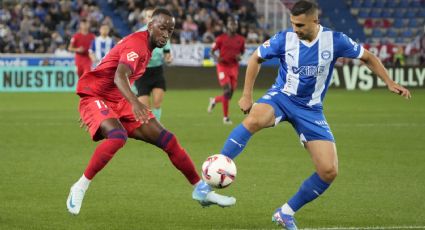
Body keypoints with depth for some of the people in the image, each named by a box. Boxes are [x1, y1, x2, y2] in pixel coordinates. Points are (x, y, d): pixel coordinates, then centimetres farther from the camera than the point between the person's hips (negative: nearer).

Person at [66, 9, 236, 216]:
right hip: (95, 97, -9)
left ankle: (201, 189, 11)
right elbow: (119, 77, -39)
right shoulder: (137, 44, -21)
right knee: (118, 136, -38)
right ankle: (80, 187, -26)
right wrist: (135, 102, -55)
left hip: (118, 102, 9)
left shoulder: (146, 47, 9)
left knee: (166, 139, 2)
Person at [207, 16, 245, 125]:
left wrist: (239, 57, -4)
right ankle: (225, 117, -6)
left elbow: (242, 51, 20)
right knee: (227, 91, -17)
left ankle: (214, 100, 35)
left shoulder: (240, 39, 6)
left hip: (234, 68, 4)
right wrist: (216, 58, -20)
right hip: (223, 66, -4)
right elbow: (211, 52, 1)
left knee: (229, 94, 1)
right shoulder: (221, 38, -4)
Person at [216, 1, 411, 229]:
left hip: (310, 109, 2)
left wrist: (390, 83, -4)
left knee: (329, 171, -10)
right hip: (282, 97, -2)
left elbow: (368, 57, 4)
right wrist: (247, 95, 2)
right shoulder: (284, 39, -12)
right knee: (254, 120, -38)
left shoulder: (334, 40, -11)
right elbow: (255, 58, 5)